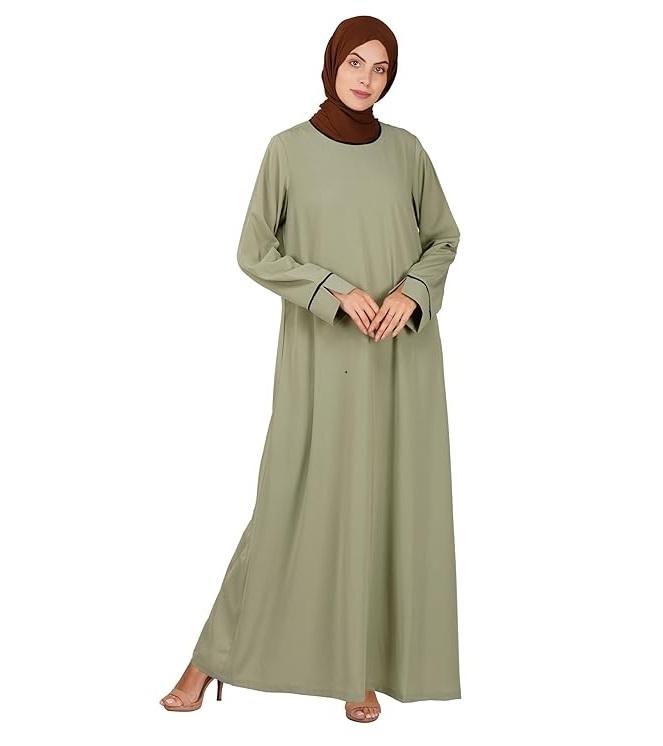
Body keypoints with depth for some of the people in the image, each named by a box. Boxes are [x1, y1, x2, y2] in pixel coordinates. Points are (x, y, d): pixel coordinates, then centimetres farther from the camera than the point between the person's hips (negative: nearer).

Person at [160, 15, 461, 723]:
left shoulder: (406, 150, 5)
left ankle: (361, 666, 20)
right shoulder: (288, 150, -2)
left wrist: (411, 293, -8)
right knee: (294, 501, -1)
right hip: (321, 358, -2)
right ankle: (214, 654, 16)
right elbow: (254, 252, -2)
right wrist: (335, 290, -14)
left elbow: (443, 238, 12)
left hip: (402, 358, 3)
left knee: (387, 503, 5)